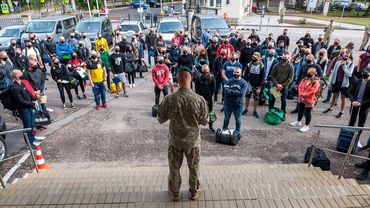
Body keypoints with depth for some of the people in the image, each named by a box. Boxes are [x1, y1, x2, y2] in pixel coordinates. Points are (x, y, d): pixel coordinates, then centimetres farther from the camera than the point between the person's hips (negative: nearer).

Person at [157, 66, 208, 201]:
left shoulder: (169, 99, -21)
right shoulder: (199, 100, -21)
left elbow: (160, 119, -7)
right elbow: (205, 122, -8)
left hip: (175, 140, 0)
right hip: (193, 140, 0)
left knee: (174, 168, 21)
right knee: (194, 168, 22)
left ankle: (175, 193, 40)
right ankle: (194, 192, 42)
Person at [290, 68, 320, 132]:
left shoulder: (316, 83, -17)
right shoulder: (304, 79, 3)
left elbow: (311, 93, -23)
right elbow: (300, 88, 1)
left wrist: (303, 94, -17)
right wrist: (301, 96, -12)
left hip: (309, 101, -7)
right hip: (301, 99, 7)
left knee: (307, 113, 4)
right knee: (300, 111, 21)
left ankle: (306, 126, 18)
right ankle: (298, 122, 40)